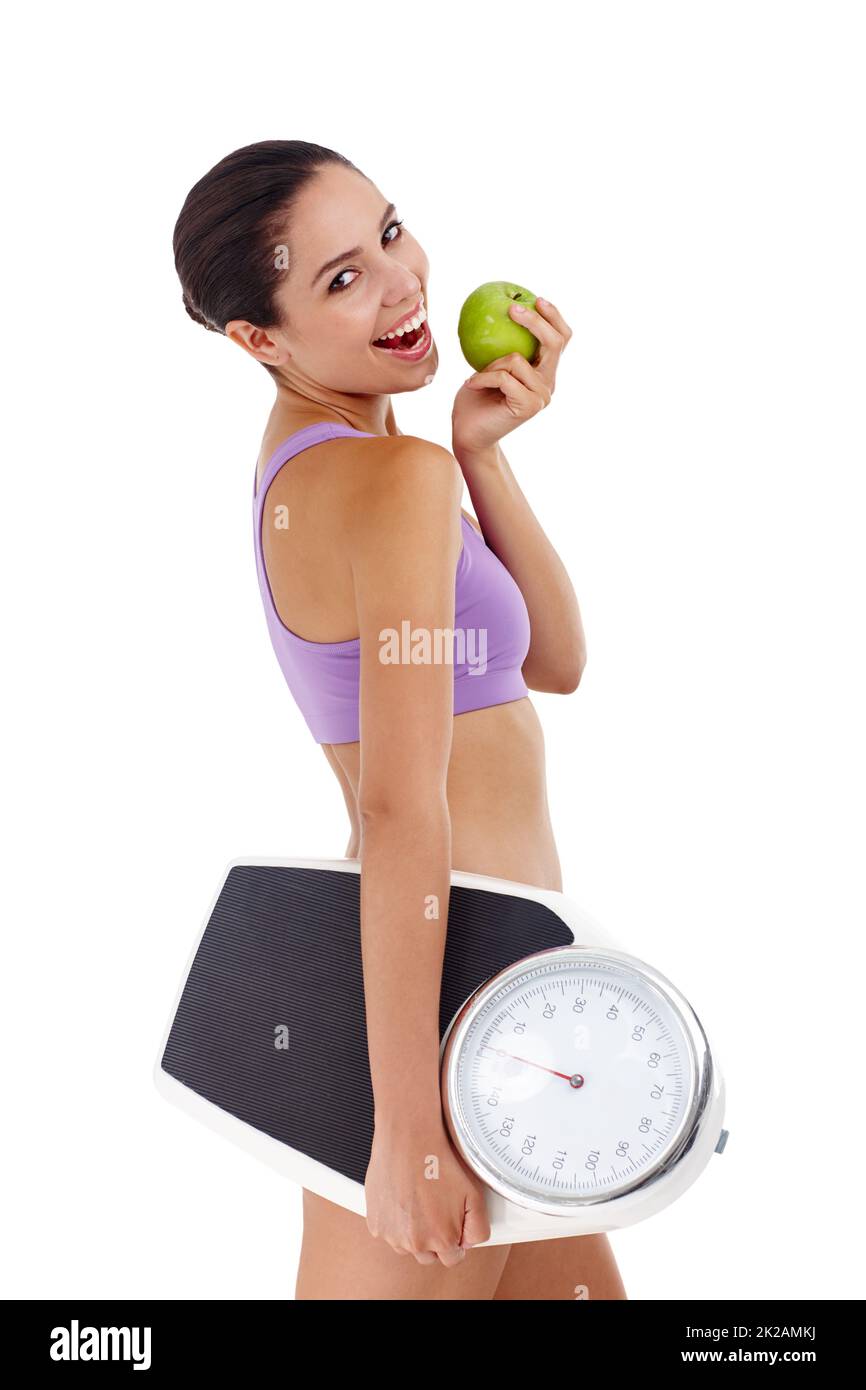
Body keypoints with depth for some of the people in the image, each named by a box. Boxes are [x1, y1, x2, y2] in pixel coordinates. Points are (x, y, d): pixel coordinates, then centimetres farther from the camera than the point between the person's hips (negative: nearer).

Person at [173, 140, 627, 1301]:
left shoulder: (310, 455, 9)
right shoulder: (397, 478, -19)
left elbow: (554, 660, 9)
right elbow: (400, 814, -25)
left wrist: (481, 453, -3)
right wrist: (409, 1132, -25)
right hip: (440, 992, -10)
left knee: (572, 1286, 25)